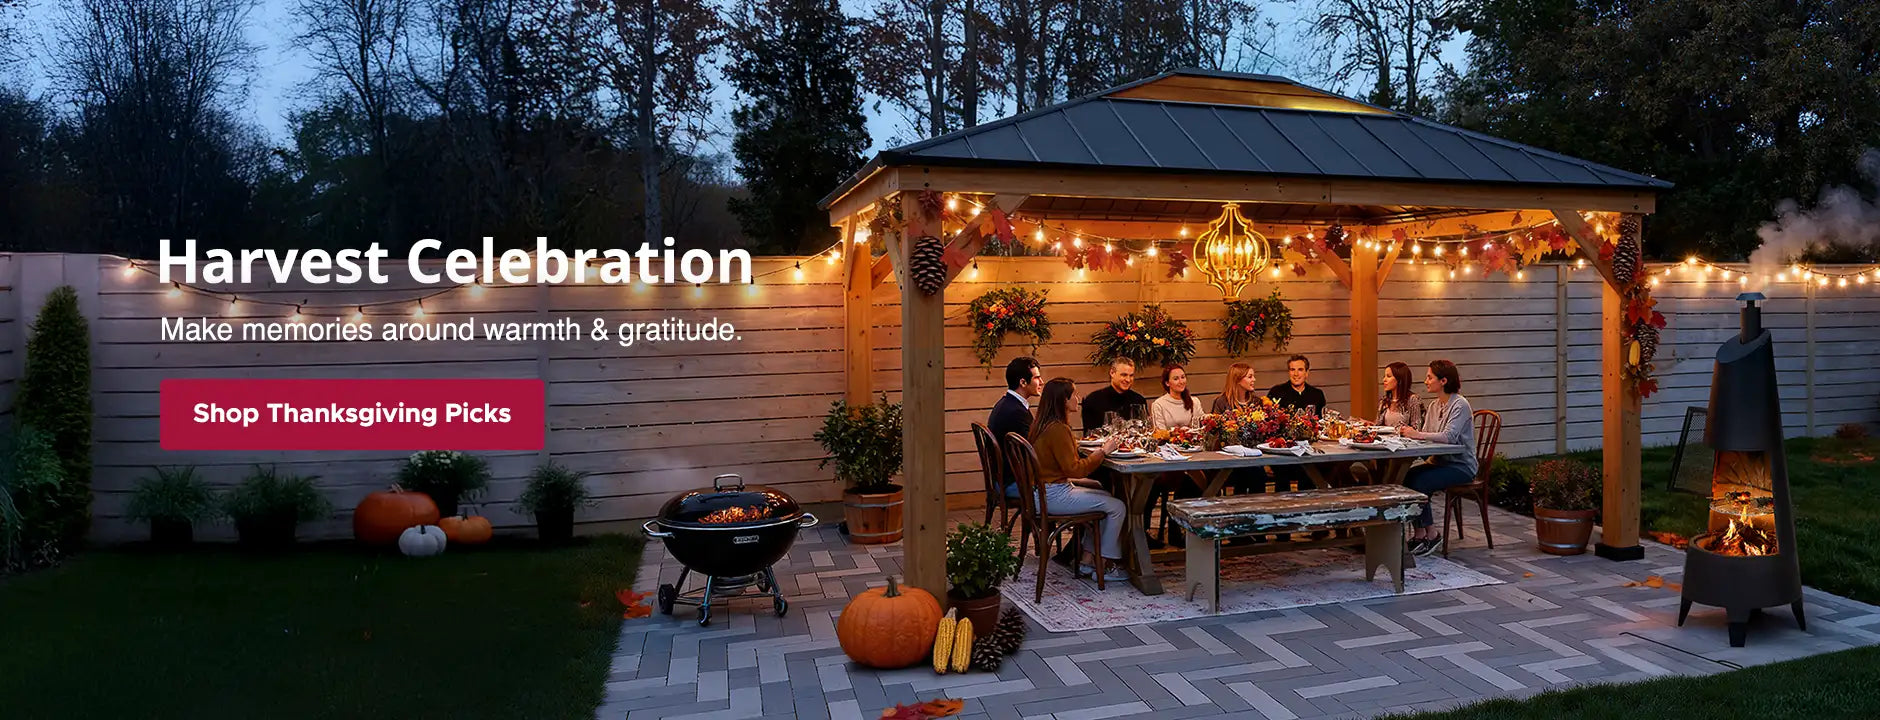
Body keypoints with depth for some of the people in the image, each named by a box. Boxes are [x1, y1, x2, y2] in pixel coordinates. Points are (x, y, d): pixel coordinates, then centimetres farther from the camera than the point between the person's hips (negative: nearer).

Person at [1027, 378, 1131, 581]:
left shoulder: (1041, 425, 9)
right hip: (1053, 495, -10)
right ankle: (1106, 566, 5)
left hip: (1044, 490, 10)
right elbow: (1074, 469, -20)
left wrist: (1100, 450, 11)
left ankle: (1088, 559, 19)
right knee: (1116, 506, -7)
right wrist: (1104, 452, -12)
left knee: (1106, 497, 19)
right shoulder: (1057, 429, -21)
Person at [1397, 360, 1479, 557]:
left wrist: (1418, 434, -30)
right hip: (1440, 462, 8)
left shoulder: (1460, 405, -13)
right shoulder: (1434, 405, 13)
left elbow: (1449, 436, -27)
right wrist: (1409, 432, -12)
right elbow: (1425, 435, 8)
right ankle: (1418, 534, -10)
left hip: (1461, 465, -8)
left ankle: (1431, 536, -10)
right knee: (1405, 477, -16)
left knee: (1418, 483, -26)